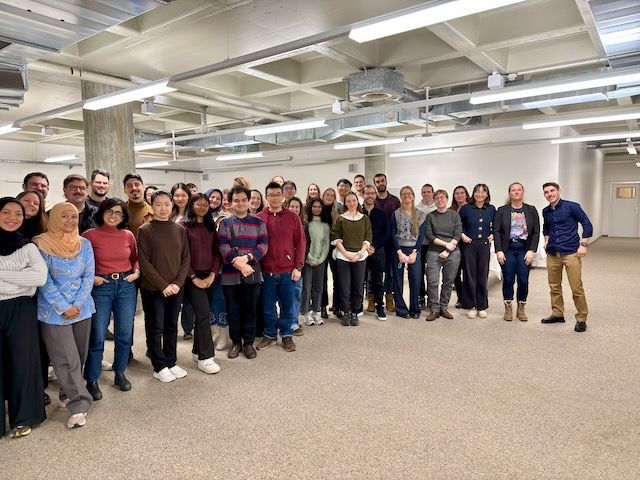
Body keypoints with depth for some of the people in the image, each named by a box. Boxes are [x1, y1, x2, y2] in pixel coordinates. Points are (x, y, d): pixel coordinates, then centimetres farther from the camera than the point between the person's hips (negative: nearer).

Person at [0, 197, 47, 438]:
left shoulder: (28, 247, 3)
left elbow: (41, 277, -12)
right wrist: (23, 280, -12)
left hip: (21, 311, 0)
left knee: (22, 362, 6)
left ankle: (22, 418, 21)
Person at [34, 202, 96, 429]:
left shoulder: (84, 244, 3)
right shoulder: (42, 244, -7)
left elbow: (89, 276, 1)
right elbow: (44, 280, -10)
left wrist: (77, 304, -10)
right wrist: (64, 308, -13)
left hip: (82, 309, 4)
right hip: (54, 312, -4)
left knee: (79, 357, 13)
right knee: (67, 359, -4)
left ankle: (68, 393, 33)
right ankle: (79, 405, 2)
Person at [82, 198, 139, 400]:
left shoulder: (128, 235, 3)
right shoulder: (90, 235, -6)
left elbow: (135, 258, 17)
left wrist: (136, 273, 0)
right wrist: (90, 277, -10)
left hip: (126, 286, 3)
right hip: (101, 287, -3)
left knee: (124, 334, 9)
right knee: (97, 337, 0)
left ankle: (120, 374, 27)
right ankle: (92, 380, 17)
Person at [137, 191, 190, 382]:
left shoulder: (179, 230, 5)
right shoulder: (145, 230, -6)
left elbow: (186, 259, 4)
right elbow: (144, 262, -10)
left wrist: (178, 283, -8)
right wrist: (163, 285, -14)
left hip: (176, 288, 4)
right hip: (153, 289, -4)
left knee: (172, 326, 13)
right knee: (155, 328, 6)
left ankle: (171, 362, 26)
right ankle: (159, 367, 18)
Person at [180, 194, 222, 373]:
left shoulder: (211, 226, 11)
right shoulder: (183, 225, -3)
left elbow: (217, 252, 7)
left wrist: (212, 275, -5)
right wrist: (194, 278, -12)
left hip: (209, 276, 5)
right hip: (192, 276, -5)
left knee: (202, 313, 9)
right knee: (203, 312, -13)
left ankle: (198, 351, 23)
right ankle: (205, 357, -8)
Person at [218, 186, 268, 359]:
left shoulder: (258, 222, 6)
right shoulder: (225, 223, 5)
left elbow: (264, 244, -3)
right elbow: (223, 247, -5)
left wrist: (247, 258, -16)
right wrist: (238, 263, -16)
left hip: (252, 273, 0)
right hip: (230, 274, 0)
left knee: (250, 310, 8)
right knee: (233, 311, 8)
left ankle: (248, 342, 22)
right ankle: (236, 342, 23)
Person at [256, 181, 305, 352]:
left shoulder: (292, 217, 2)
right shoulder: (258, 218, 2)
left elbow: (300, 243, 1)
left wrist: (298, 267, -5)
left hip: (289, 271, 0)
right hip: (266, 271, 0)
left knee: (289, 306, 9)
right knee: (268, 307, 11)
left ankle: (286, 335, 25)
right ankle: (269, 335, 28)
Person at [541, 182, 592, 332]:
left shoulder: (572, 207, -5)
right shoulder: (546, 211, 10)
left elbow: (587, 225, -3)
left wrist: (583, 244, -9)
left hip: (571, 253, -5)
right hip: (552, 254, 5)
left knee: (577, 288, -6)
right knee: (554, 286, 11)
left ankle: (581, 318, 8)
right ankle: (557, 314, 25)